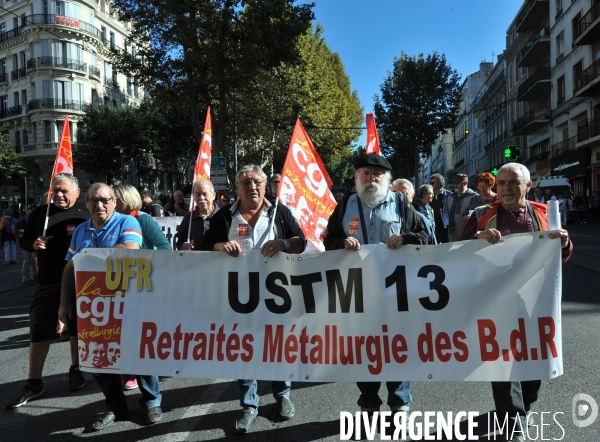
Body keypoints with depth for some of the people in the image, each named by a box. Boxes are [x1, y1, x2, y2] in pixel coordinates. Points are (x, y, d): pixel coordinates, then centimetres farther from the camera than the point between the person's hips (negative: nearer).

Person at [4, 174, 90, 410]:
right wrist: (34, 244, -11)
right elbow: (23, 240, 12)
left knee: (78, 328, 11)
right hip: (47, 281, 2)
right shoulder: (40, 213, 5)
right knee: (39, 330, 4)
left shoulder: (86, 214, -4)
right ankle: (33, 383, 16)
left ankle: (75, 370, 31)